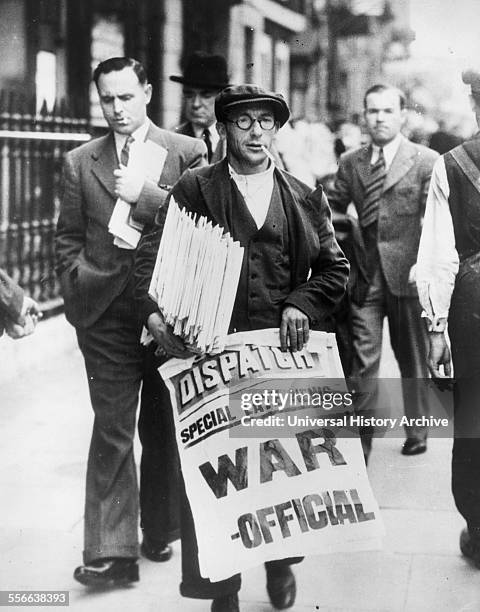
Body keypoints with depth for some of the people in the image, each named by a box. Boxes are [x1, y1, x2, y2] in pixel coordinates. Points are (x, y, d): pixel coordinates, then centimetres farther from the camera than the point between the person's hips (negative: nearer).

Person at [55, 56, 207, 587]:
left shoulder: (187, 152, 4)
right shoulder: (79, 162, 10)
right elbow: (67, 238, 11)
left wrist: (146, 195, -12)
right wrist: (78, 291, 0)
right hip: (106, 314, 1)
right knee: (111, 429, -1)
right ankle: (111, 550, 3)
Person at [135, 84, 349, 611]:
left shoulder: (305, 199, 12)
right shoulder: (191, 189, 4)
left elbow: (334, 267, 13)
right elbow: (151, 256, -3)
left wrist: (302, 304, -6)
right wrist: (156, 314, -21)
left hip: (283, 351, 2)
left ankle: (281, 561, 36)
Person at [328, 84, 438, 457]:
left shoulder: (426, 161, -3)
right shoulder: (350, 163, 9)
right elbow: (330, 212, 12)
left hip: (407, 274, -2)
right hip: (364, 275, 2)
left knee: (412, 359, 13)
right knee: (363, 359, -1)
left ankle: (416, 434, 31)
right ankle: (360, 441, 5)